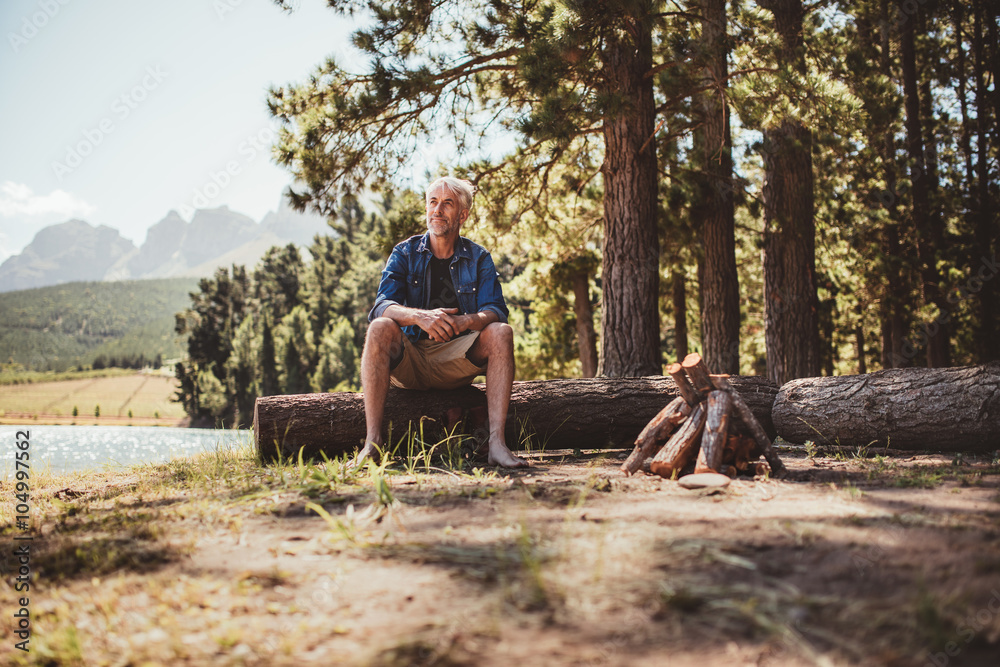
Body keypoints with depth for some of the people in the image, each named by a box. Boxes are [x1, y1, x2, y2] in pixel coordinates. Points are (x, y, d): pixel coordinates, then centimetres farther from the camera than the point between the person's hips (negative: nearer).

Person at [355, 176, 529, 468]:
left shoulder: (478, 258, 6)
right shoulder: (405, 253, 5)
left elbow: (495, 311, -8)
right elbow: (381, 306, -10)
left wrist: (464, 321, -32)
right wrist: (419, 316, -33)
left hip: (457, 362, 1)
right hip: (408, 361, 0)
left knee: (501, 333, -24)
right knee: (380, 328, -30)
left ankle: (497, 442, -34)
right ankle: (372, 441, -35)